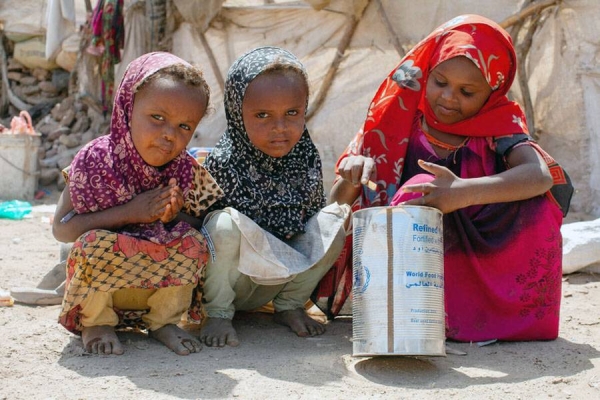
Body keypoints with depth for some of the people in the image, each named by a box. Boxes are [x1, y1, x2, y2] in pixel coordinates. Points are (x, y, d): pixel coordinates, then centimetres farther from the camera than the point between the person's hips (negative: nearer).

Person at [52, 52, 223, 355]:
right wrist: (130, 212, -26)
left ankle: (164, 320, 3)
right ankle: (96, 321, -1)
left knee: (193, 242, -20)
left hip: (160, 291, 3)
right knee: (95, 243, -29)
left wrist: (175, 217, -22)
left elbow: (202, 222, 1)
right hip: (99, 288, -2)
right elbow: (61, 229, -17)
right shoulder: (96, 160, -17)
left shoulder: (185, 170, -8)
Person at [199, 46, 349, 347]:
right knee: (225, 223, -32)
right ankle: (218, 313, -10)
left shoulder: (307, 158, -5)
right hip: (229, 279, -4)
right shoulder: (223, 162, -20)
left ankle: (289, 306, 4)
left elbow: (313, 211, 8)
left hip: (283, 274, 5)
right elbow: (201, 218, -16)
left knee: (332, 220, -12)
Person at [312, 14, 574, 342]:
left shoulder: (497, 128, -2)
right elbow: (338, 205, -1)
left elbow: (542, 174, -25)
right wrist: (350, 177, -26)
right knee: (421, 186, -28)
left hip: (477, 256, 1)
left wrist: (465, 192, -42)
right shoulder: (397, 124, -2)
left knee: (537, 198, -22)